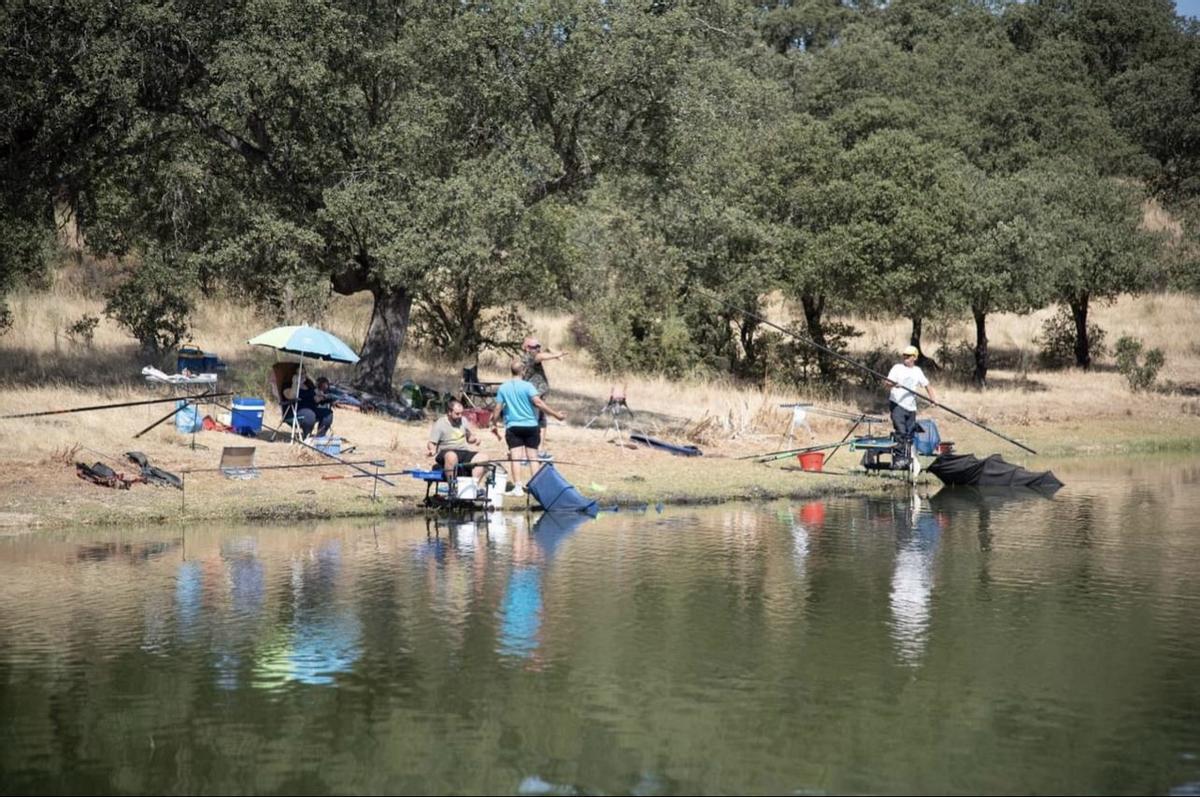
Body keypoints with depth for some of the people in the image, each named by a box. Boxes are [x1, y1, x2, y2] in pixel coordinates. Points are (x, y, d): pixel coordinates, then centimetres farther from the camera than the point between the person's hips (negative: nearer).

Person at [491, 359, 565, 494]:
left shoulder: (503, 388, 2)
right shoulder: (527, 386, -8)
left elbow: (497, 409, 4)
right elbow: (538, 403, -18)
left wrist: (494, 424, 18)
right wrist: (556, 414, -15)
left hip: (513, 426, 1)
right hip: (530, 426, -1)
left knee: (515, 456, -2)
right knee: (532, 456, 9)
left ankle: (517, 486, -9)